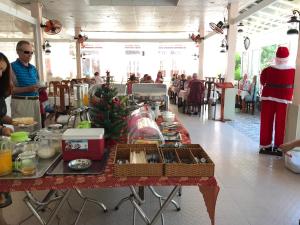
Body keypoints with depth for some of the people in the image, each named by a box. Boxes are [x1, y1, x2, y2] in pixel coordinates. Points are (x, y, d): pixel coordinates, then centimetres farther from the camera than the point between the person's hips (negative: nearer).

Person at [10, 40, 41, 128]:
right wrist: (27, 89, -22)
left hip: (35, 101, 6)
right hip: (20, 102, -6)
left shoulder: (33, 68, 15)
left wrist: (40, 88, 3)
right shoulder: (12, 67, -3)